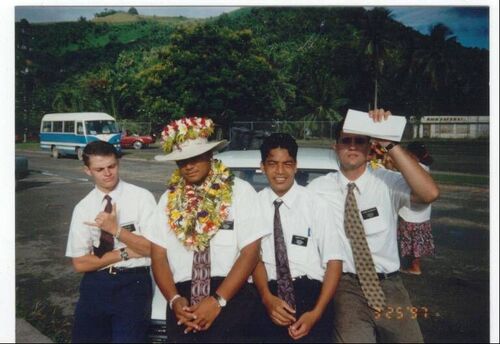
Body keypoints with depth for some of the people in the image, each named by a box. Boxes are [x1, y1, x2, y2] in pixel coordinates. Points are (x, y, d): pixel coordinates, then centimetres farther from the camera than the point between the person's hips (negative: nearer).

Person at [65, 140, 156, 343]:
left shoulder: (142, 197, -4)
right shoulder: (82, 208, 3)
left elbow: (152, 249, -7)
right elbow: (80, 263, -1)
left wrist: (116, 229, -17)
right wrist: (125, 253, -9)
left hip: (133, 282, -2)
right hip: (95, 284, 3)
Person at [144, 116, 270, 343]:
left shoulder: (240, 191, -2)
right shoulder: (169, 199, 9)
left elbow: (250, 252, -7)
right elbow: (158, 256, 6)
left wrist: (217, 300, -14)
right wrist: (174, 299, -9)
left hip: (230, 296, -3)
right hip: (184, 297, 3)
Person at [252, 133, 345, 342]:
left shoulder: (316, 204, 0)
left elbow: (334, 260, -1)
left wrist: (316, 312, -12)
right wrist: (267, 297, -16)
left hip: (309, 290, -1)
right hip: (266, 292, 1)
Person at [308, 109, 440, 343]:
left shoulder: (387, 181, -1)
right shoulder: (318, 189, 0)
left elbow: (430, 194, -20)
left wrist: (390, 144, -24)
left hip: (388, 284, 2)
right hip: (346, 285, -2)